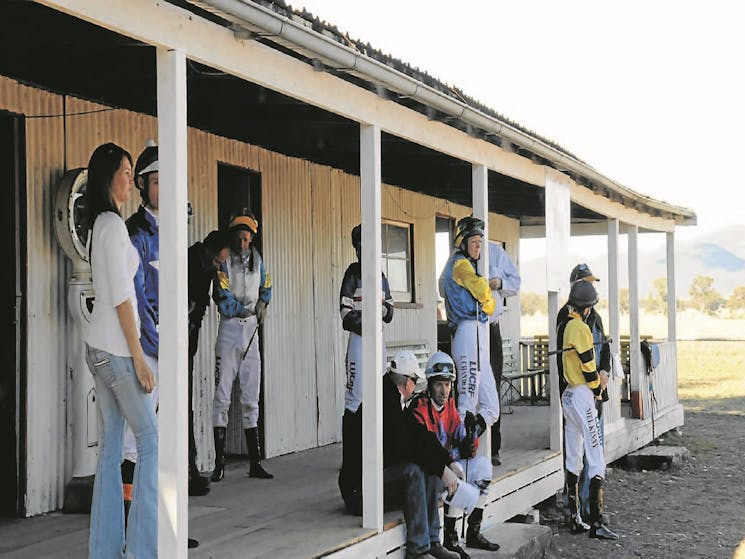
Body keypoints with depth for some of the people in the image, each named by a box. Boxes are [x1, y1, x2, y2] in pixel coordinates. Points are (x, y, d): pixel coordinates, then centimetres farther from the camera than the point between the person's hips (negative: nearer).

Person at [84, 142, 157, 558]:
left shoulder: (101, 224, 15)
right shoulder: (114, 224, -13)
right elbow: (121, 298, -17)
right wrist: (139, 358, -16)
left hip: (99, 349, 9)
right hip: (117, 351, -9)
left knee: (110, 449, 9)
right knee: (151, 441, -2)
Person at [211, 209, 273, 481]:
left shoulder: (256, 259, 10)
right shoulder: (224, 262, -9)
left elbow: (266, 287, 24)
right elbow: (224, 303, -16)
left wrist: (263, 303, 6)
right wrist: (250, 309, -8)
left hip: (252, 332, 5)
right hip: (229, 330, -5)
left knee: (251, 400, 8)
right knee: (222, 397, -6)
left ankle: (255, 463, 12)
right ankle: (219, 463, -1)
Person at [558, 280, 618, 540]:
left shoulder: (563, 327, 11)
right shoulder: (580, 328, -16)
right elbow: (588, 366, -14)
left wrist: (597, 376, 6)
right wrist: (597, 391, 1)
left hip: (567, 396, 9)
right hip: (583, 396, -9)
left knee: (573, 459, 13)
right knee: (596, 458, -8)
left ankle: (575, 519, 18)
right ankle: (596, 523, -10)